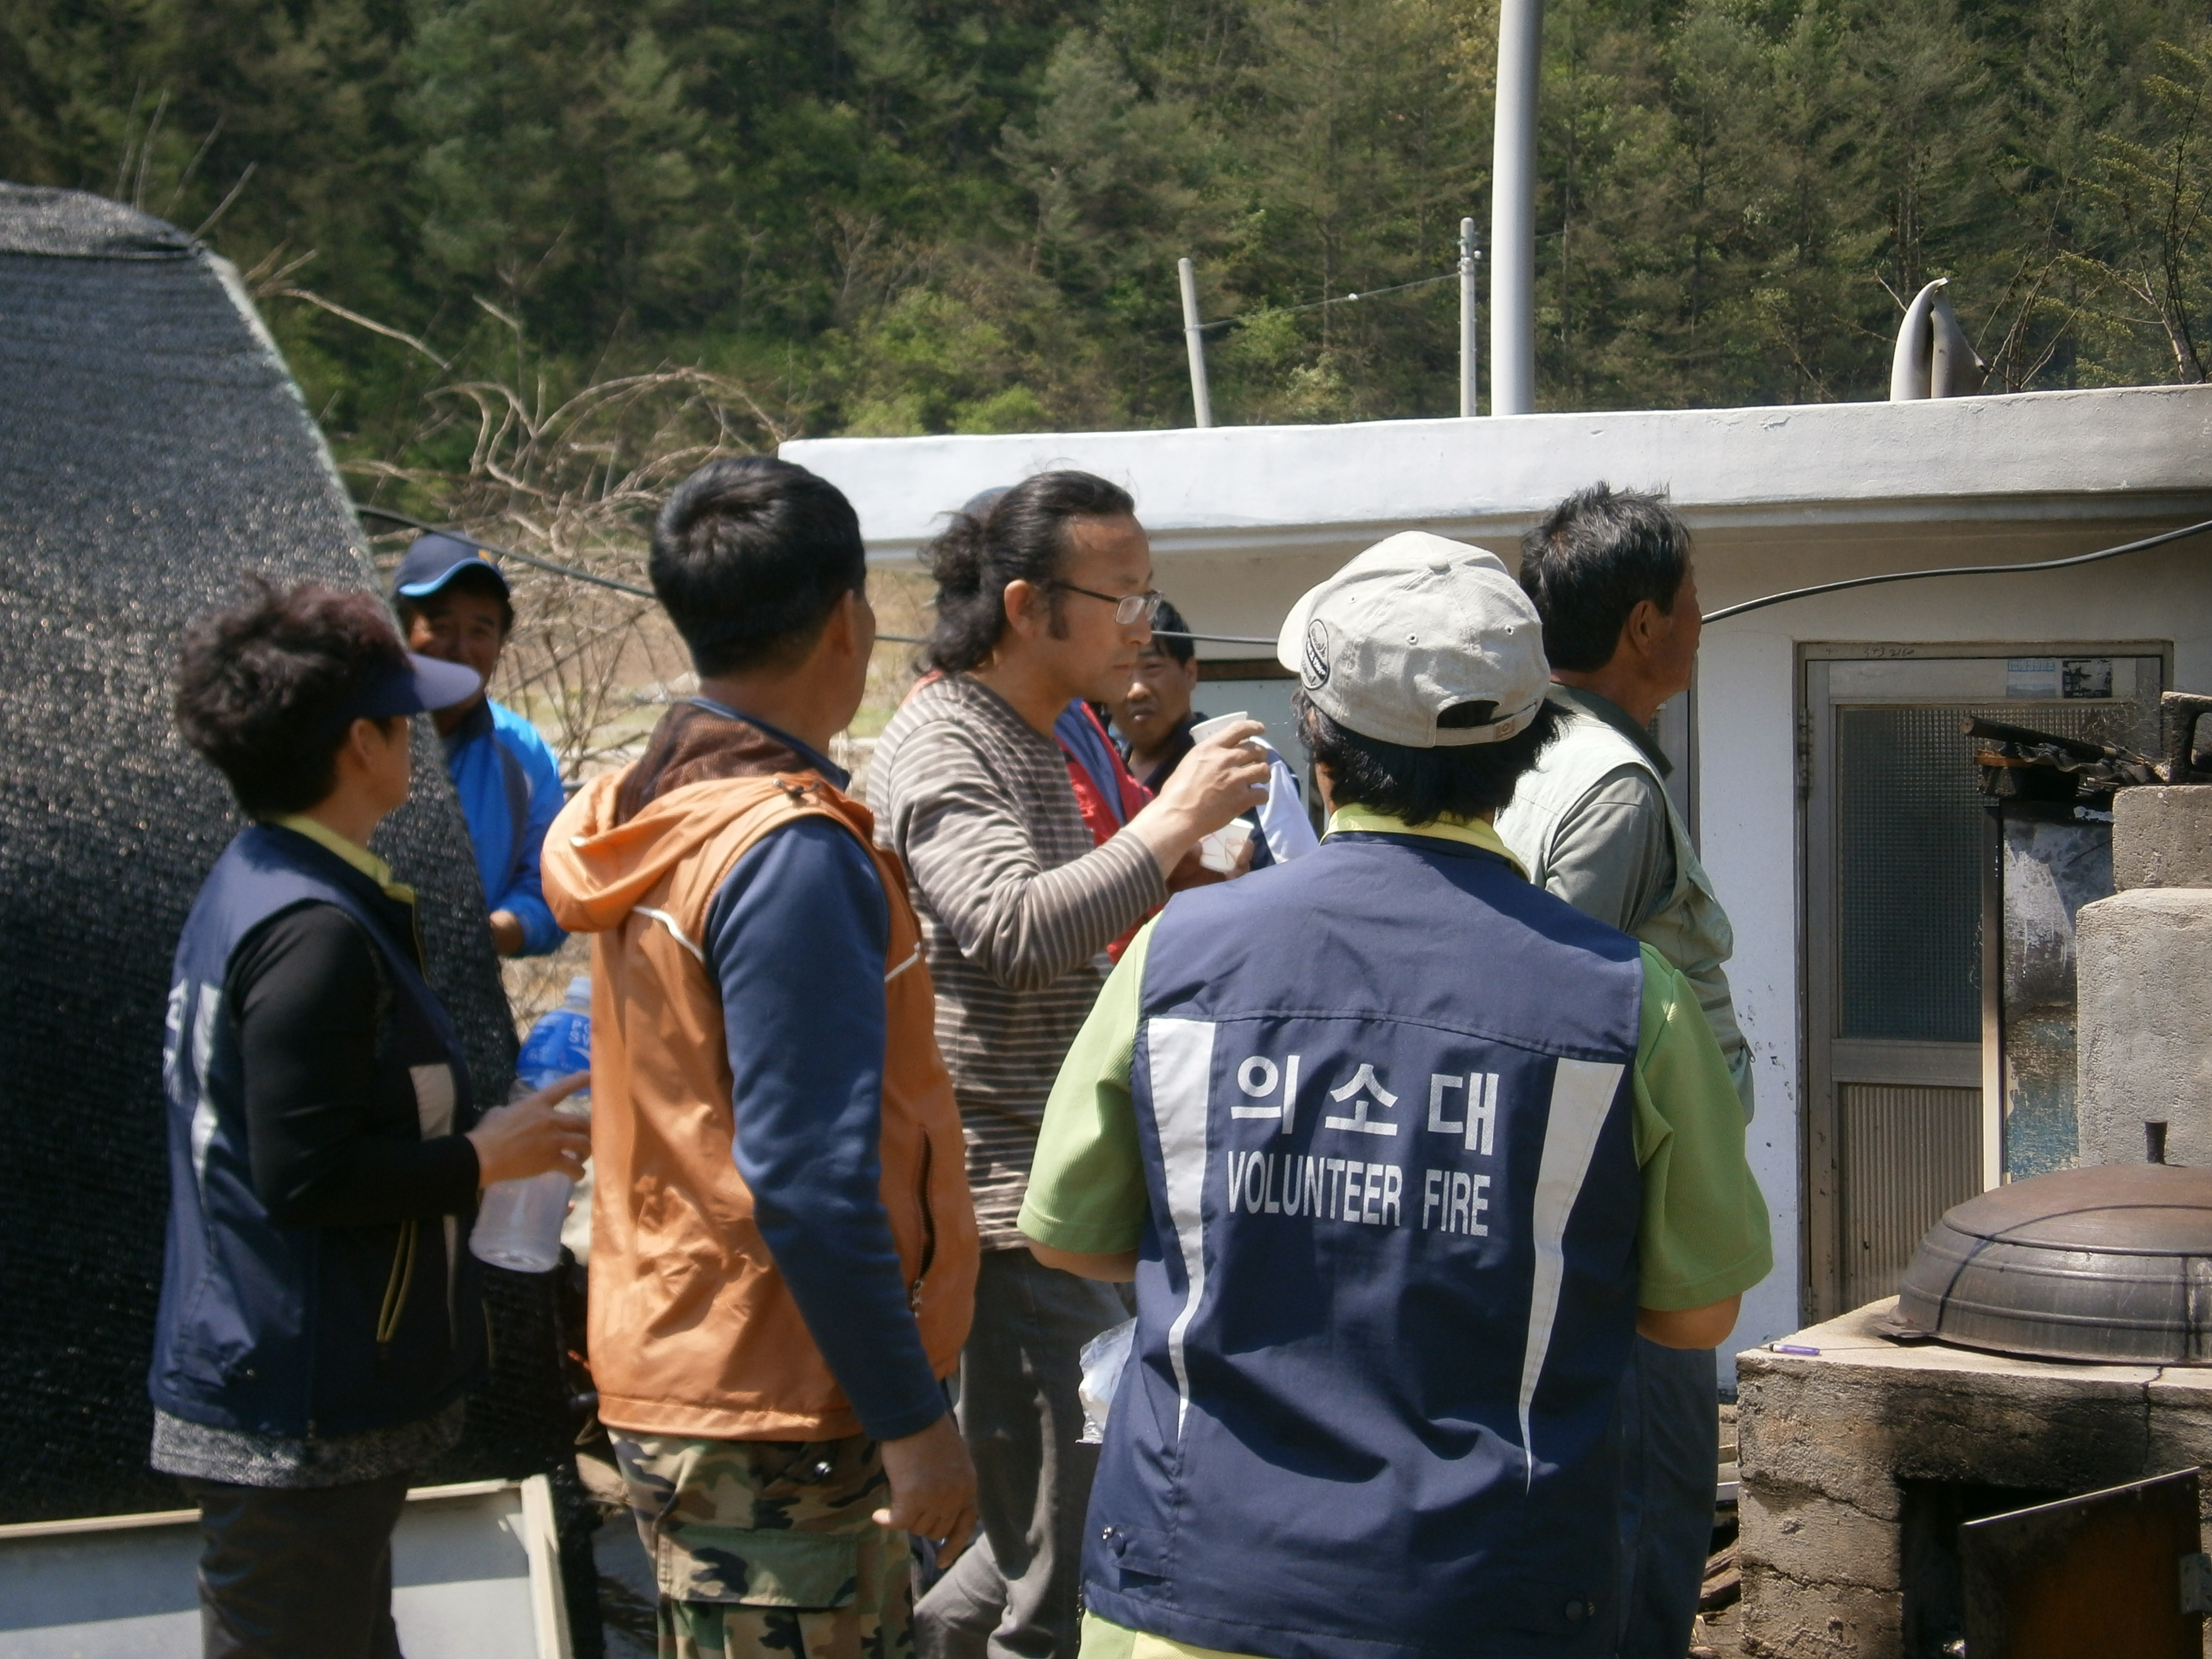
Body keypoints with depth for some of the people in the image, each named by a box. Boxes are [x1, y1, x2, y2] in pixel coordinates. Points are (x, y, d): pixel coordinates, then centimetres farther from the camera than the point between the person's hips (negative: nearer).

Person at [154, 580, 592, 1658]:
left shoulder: (249, 886, 10)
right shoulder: (316, 932, -22)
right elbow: (304, 1175, -26)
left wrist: (466, 1131, 16)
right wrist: (481, 1156, -14)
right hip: (301, 1409, -10)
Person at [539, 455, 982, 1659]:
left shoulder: (648, 817, 9)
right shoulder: (790, 851, -20)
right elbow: (808, 1180, -24)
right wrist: (911, 1416, -18)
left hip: (667, 1374, 9)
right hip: (775, 1421, -9)